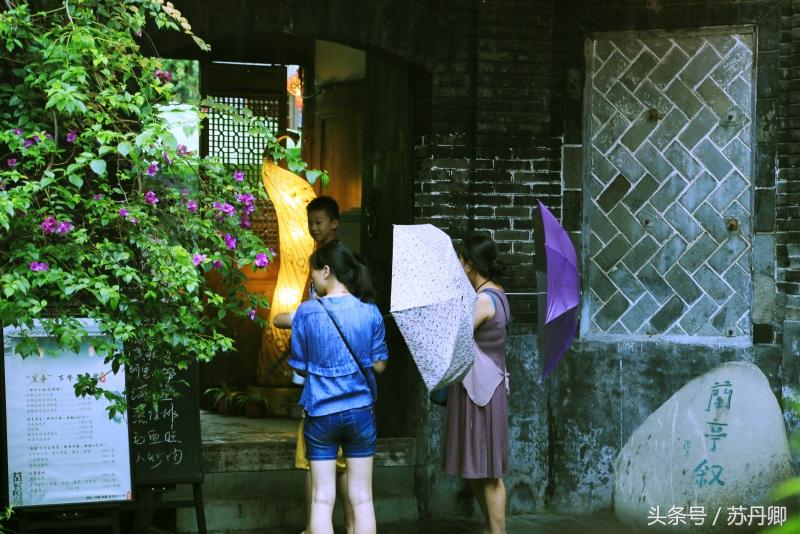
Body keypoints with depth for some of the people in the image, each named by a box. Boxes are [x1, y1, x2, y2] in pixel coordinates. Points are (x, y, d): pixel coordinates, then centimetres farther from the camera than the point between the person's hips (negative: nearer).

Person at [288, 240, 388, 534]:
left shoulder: (307, 312, -8)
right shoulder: (370, 312, -3)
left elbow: (300, 366, -1)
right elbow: (379, 365, 2)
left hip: (320, 413, -1)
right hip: (360, 411, 1)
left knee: (322, 499, 4)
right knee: (362, 498, 7)